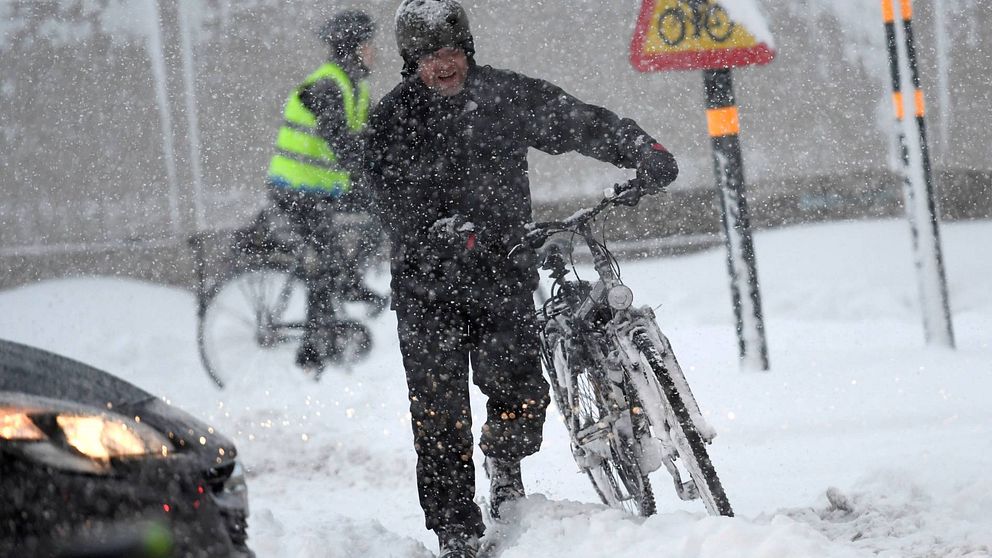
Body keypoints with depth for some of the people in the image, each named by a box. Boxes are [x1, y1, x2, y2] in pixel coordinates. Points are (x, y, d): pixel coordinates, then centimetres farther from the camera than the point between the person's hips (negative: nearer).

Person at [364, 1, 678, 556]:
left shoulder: (507, 94, 2)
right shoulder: (393, 119, -4)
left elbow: (581, 122, 3)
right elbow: (395, 198, -16)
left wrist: (643, 150, -12)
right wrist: (448, 229, -33)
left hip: (503, 268, 1)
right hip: (429, 281, -1)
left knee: (519, 391, -10)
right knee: (439, 414, -6)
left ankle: (505, 461, 24)